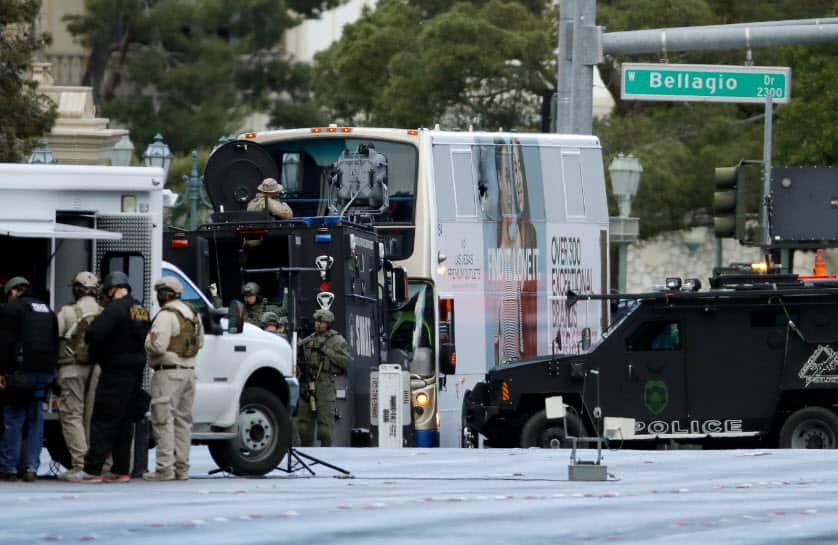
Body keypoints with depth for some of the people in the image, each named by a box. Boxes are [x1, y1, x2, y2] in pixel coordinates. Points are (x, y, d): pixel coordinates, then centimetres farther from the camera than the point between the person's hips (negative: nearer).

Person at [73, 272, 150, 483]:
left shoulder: (116, 309, -15)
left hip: (115, 372, -8)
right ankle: (121, 470, 13)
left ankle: (92, 470, -10)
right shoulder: (142, 311, 13)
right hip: (136, 371, 8)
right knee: (124, 422, 13)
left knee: (103, 422, -7)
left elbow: (94, 334, -22)